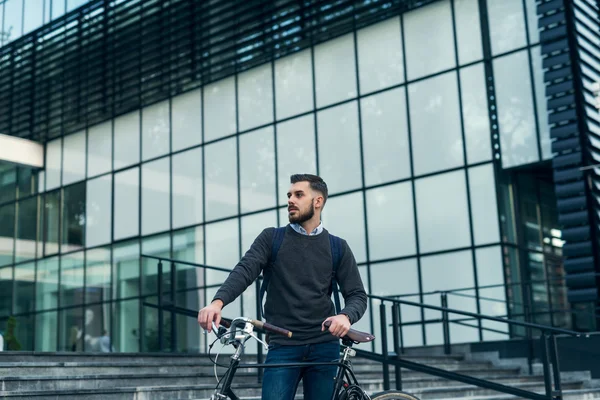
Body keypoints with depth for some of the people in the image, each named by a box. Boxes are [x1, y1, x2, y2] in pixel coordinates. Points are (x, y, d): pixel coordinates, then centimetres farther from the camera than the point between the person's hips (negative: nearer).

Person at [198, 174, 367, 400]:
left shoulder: (338, 248, 8)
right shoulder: (271, 238, 6)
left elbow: (357, 295, 4)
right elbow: (245, 270, -8)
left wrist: (345, 316, -20)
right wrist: (218, 301, -28)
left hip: (324, 347, 1)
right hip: (282, 347, -1)